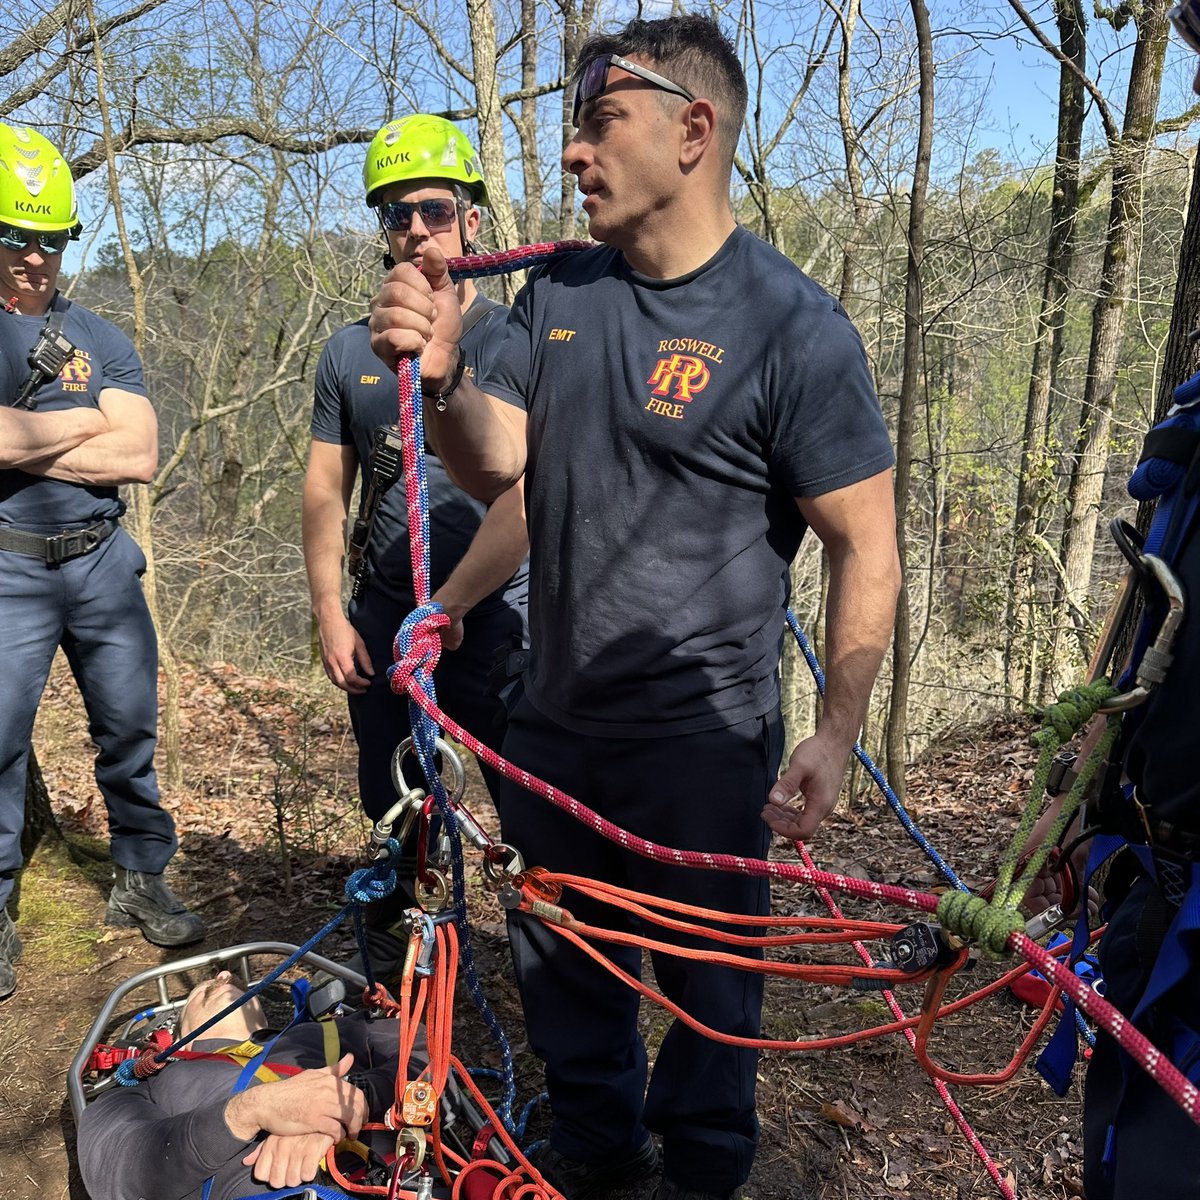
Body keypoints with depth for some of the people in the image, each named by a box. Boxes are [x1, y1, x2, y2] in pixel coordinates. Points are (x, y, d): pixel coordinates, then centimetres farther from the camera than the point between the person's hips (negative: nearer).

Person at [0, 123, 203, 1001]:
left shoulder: (101, 341, 8)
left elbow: (139, 457, -4)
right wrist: (87, 420, -7)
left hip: (103, 563, 3)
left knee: (131, 729, 9)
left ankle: (144, 883, 25)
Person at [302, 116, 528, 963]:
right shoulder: (350, 353, 8)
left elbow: (526, 497, -12)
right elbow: (326, 490, 10)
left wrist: (447, 606, -14)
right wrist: (330, 614, 2)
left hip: (495, 620, -3)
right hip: (382, 623, 4)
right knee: (395, 820, 14)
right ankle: (389, 973, 35)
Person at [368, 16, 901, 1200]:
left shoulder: (794, 328, -14)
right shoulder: (557, 293, 5)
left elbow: (865, 547, -13)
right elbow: (494, 463, -3)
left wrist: (837, 729, -18)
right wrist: (440, 379, -23)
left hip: (702, 739, -6)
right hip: (553, 718, 6)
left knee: (705, 974, 13)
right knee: (557, 952, 22)